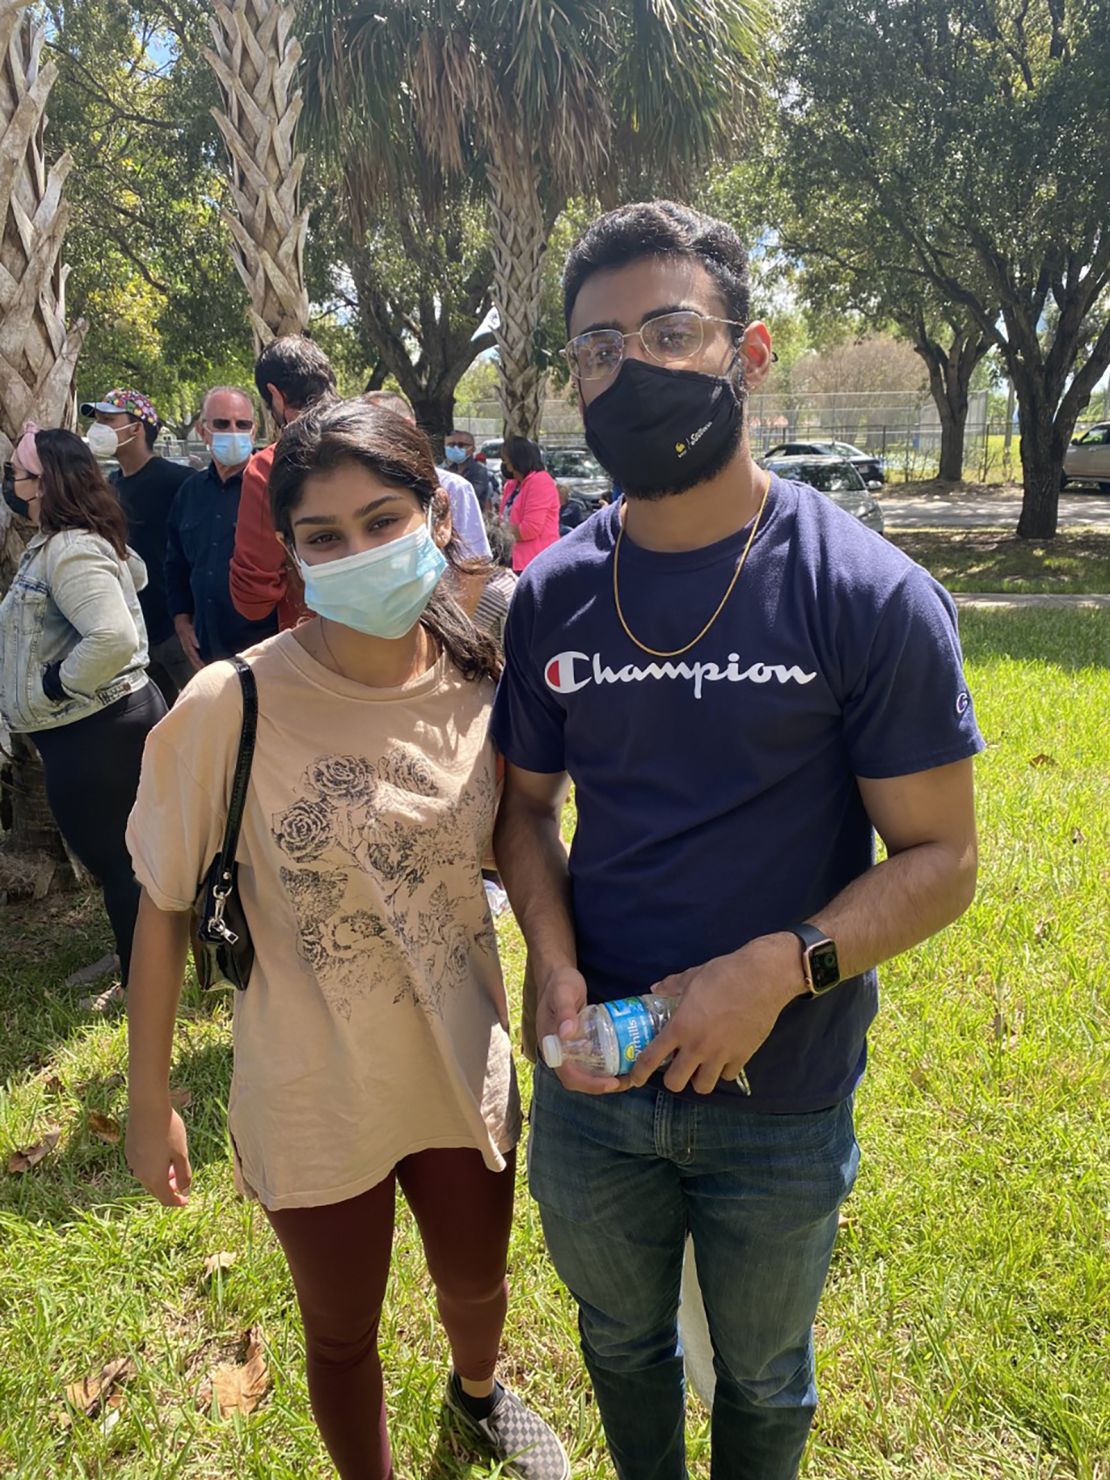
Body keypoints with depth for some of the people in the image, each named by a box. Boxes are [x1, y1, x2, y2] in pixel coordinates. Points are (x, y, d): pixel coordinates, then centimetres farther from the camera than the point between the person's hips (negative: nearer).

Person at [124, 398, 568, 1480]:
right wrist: (149, 1098, -4)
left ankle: (477, 1391, 66)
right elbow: (164, 905, -11)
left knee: (476, 1280, 30)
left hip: (464, 1068, 3)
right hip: (314, 1097, -3)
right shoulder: (230, 707, -23)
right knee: (342, 1335, 22)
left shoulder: (483, 683, -13)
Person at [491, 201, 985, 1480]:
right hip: (593, 1079, 3)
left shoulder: (869, 595, -17)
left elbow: (937, 859, -13)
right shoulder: (548, 597, -6)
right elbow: (526, 805, 4)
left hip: (784, 1096, -2)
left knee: (763, 1375, 25)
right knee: (621, 1343, 29)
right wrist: (556, 968, -13)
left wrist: (780, 966, -27)